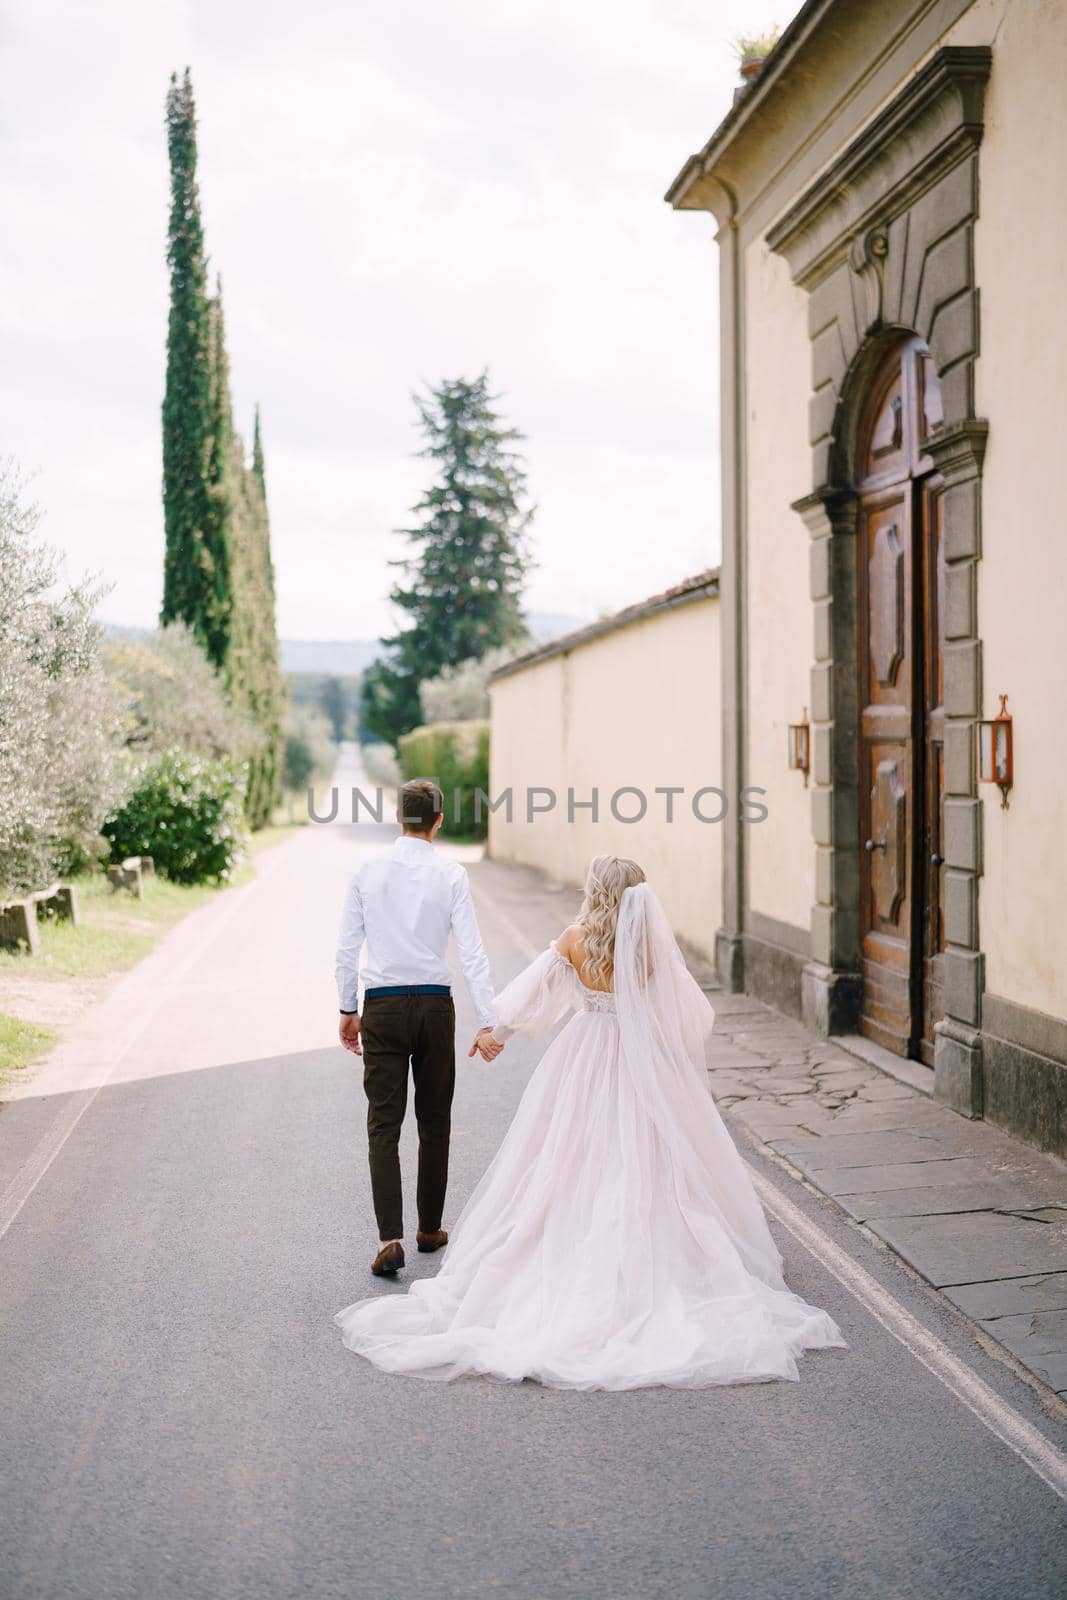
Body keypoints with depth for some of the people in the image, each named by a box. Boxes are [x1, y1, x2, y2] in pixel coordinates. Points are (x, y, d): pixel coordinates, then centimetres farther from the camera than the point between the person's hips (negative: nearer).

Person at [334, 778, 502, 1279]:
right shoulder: (450, 875, -6)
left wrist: (348, 1010, 11)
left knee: (384, 1126, 2)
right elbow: (471, 952, -10)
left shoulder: (367, 870, -2)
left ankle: (390, 1239, -9)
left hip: (381, 1008, 0)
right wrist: (486, 1023, -9)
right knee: (434, 1123, 14)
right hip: (435, 1006, 0)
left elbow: (346, 947, 1)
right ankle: (429, 1229, 26)